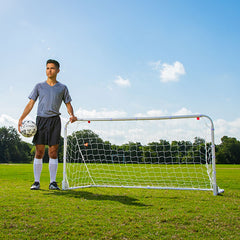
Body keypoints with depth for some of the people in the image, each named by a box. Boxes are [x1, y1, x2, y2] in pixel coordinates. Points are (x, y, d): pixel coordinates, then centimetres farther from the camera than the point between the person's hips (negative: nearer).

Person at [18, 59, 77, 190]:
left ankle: (53, 182, 2)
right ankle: (36, 182, 5)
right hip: (41, 119, 1)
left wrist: (72, 115, -7)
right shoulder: (39, 86, 12)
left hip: (54, 120, -1)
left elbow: (68, 104, 14)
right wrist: (21, 118, 0)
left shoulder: (62, 88, 11)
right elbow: (30, 103, 10)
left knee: (53, 152, -3)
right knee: (39, 152, -1)